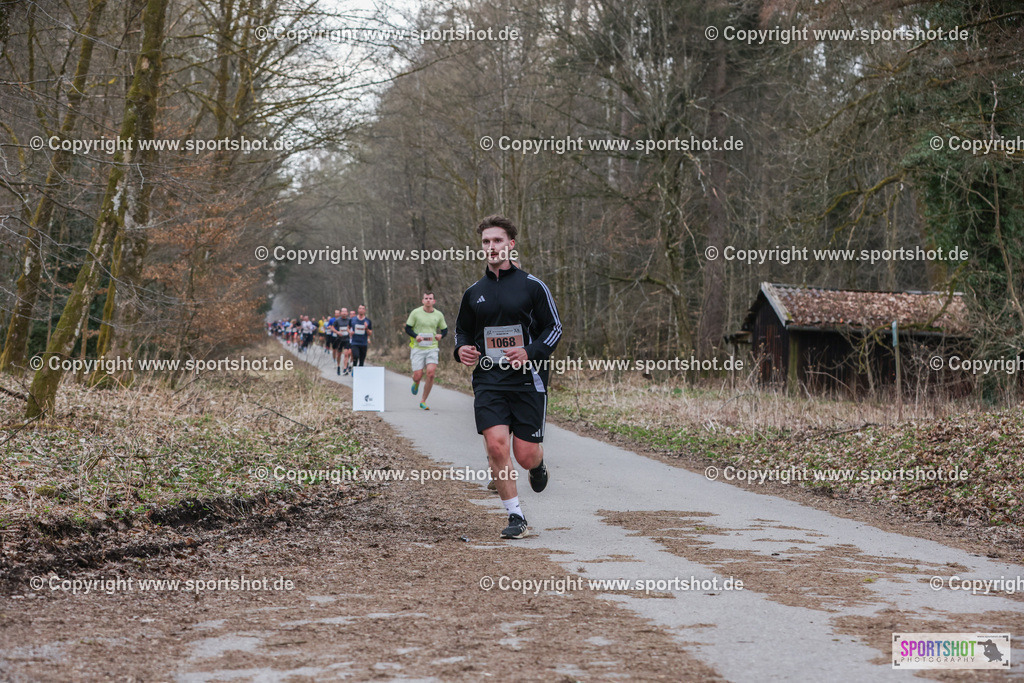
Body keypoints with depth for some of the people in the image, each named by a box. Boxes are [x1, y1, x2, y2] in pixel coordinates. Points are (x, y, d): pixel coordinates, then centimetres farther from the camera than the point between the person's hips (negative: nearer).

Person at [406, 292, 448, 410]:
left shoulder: (439, 315, 6)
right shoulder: (415, 313, -2)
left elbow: (445, 329, 17)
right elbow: (407, 328, 2)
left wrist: (441, 335, -7)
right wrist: (416, 336, -17)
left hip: (432, 348, 1)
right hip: (417, 348, -1)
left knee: (431, 374, -14)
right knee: (418, 376, -7)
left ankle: (423, 401, 1)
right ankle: (416, 383, 35)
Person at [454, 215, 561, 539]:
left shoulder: (532, 286, 1)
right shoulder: (474, 293, 10)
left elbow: (554, 327, 2)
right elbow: (462, 329, 22)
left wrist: (530, 353, -15)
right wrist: (461, 349, -1)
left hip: (528, 381, -2)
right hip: (488, 381, 2)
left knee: (525, 456, -2)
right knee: (496, 444, -15)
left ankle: (539, 465, 38)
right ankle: (516, 516, -2)